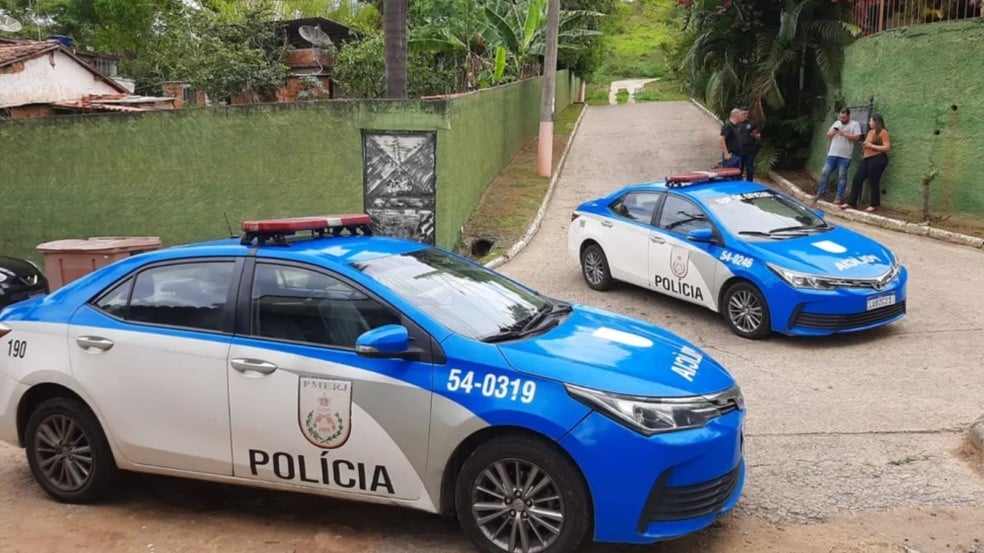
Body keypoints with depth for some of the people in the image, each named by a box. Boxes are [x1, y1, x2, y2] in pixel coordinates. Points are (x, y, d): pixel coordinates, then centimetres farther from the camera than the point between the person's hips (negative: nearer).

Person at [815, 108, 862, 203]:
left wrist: (844, 134, -16)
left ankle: (839, 197, 0)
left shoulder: (855, 124, -2)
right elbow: (828, 135, 15)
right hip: (832, 154, 5)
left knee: (842, 176, -2)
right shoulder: (836, 123, 14)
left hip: (845, 156, -5)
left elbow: (857, 137, -11)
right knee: (824, 172, 1)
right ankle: (821, 193, 12)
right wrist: (833, 131, -7)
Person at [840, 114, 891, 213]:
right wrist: (865, 145, 9)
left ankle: (874, 205, 6)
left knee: (873, 182, -5)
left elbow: (887, 147, -15)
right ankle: (851, 203, 5)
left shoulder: (883, 132, -8)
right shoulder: (870, 132, 19)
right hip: (867, 159, 9)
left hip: (877, 159, -9)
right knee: (857, 179, 3)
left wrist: (871, 146, -15)